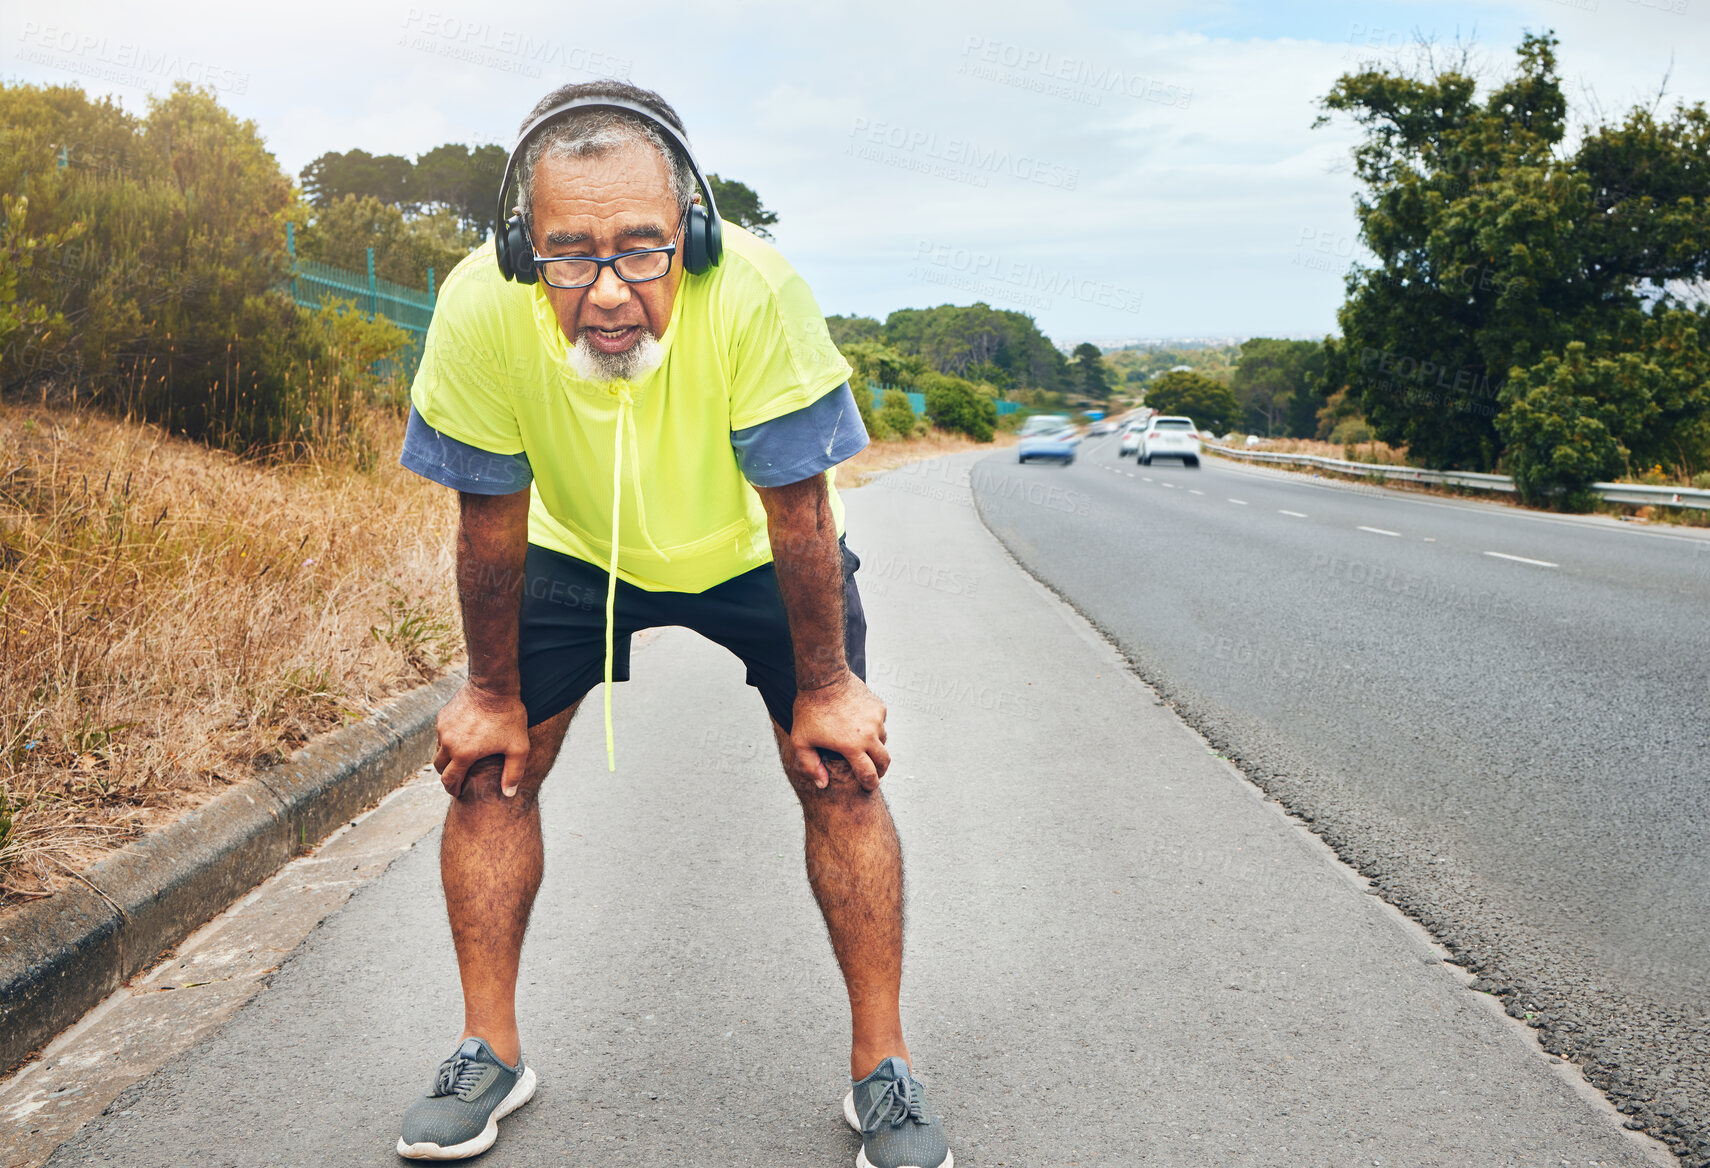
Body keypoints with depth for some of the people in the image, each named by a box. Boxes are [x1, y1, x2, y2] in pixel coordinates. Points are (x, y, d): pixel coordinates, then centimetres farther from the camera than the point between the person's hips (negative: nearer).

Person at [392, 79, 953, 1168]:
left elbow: (798, 507, -26)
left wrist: (825, 687, -16)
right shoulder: (480, 311, -33)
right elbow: (489, 518, -19)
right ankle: (491, 1054, 14)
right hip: (575, 548, 2)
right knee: (488, 767, -4)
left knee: (841, 774, -10)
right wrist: (494, 692, -8)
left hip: (754, 548, -1)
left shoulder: (756, 292, -39)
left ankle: (882, 1067, 6)